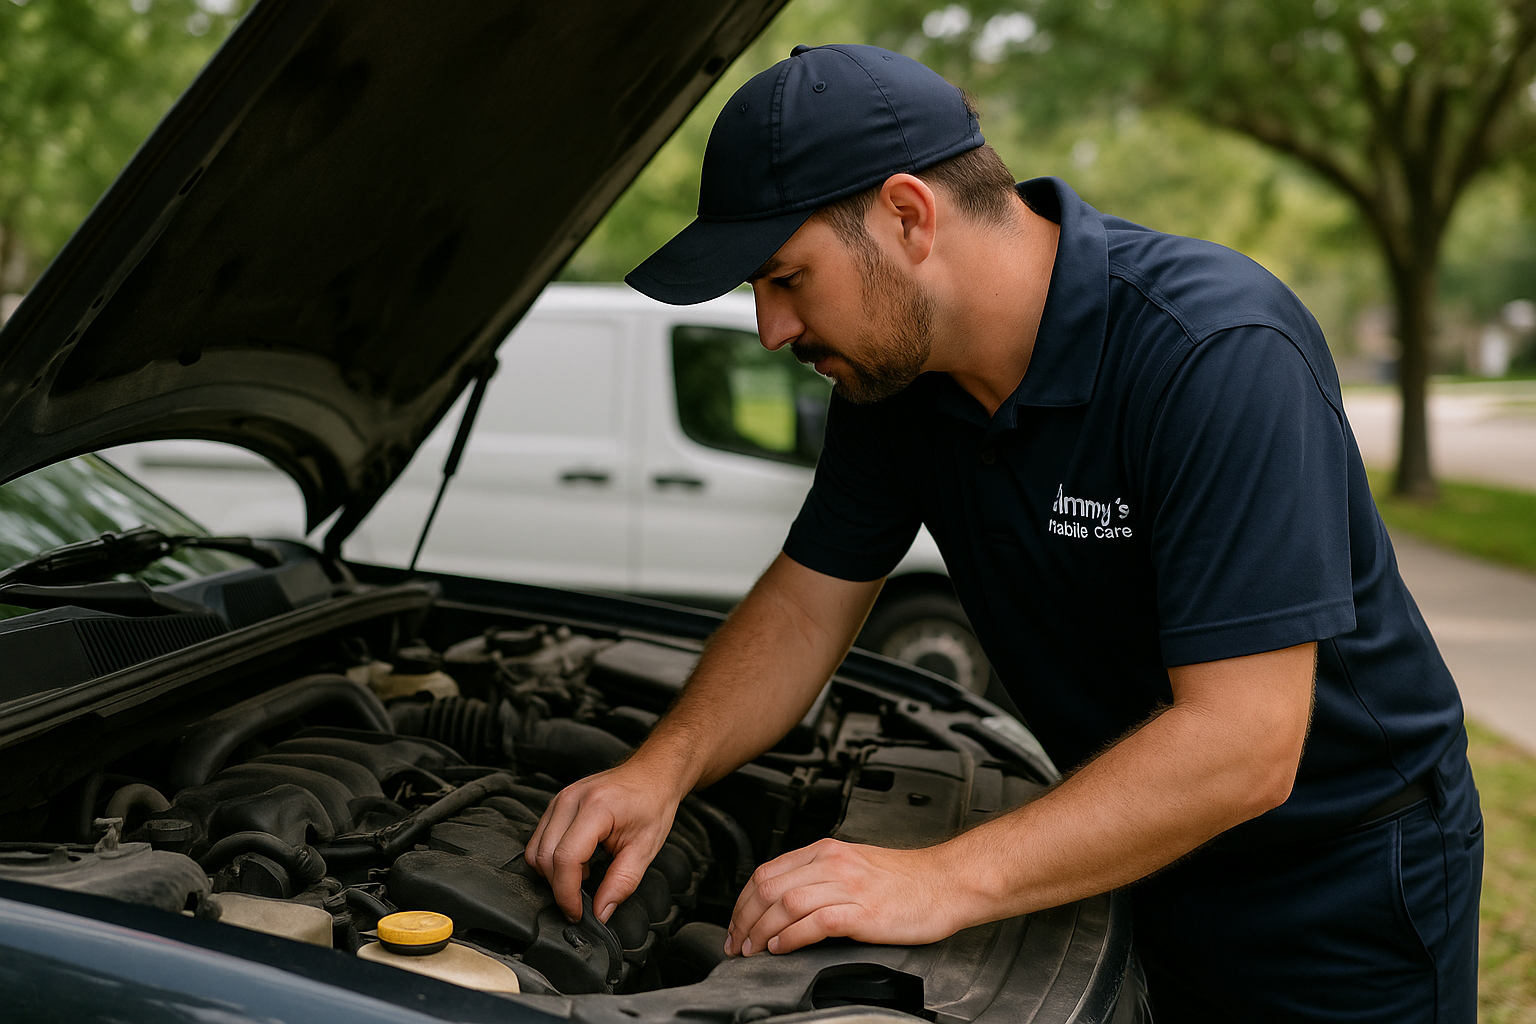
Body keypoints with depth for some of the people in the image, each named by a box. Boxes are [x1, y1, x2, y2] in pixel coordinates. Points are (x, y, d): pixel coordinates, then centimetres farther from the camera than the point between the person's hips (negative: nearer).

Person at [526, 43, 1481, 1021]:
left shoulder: (1219, 352, -31)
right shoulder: (892, 366, -8)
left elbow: (1241, 747, -34)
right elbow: (807, 602, 1)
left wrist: (945, 881, -37)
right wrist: (664, 767, -15)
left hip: (1339, 887, -5)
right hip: (1140, 852, 6)